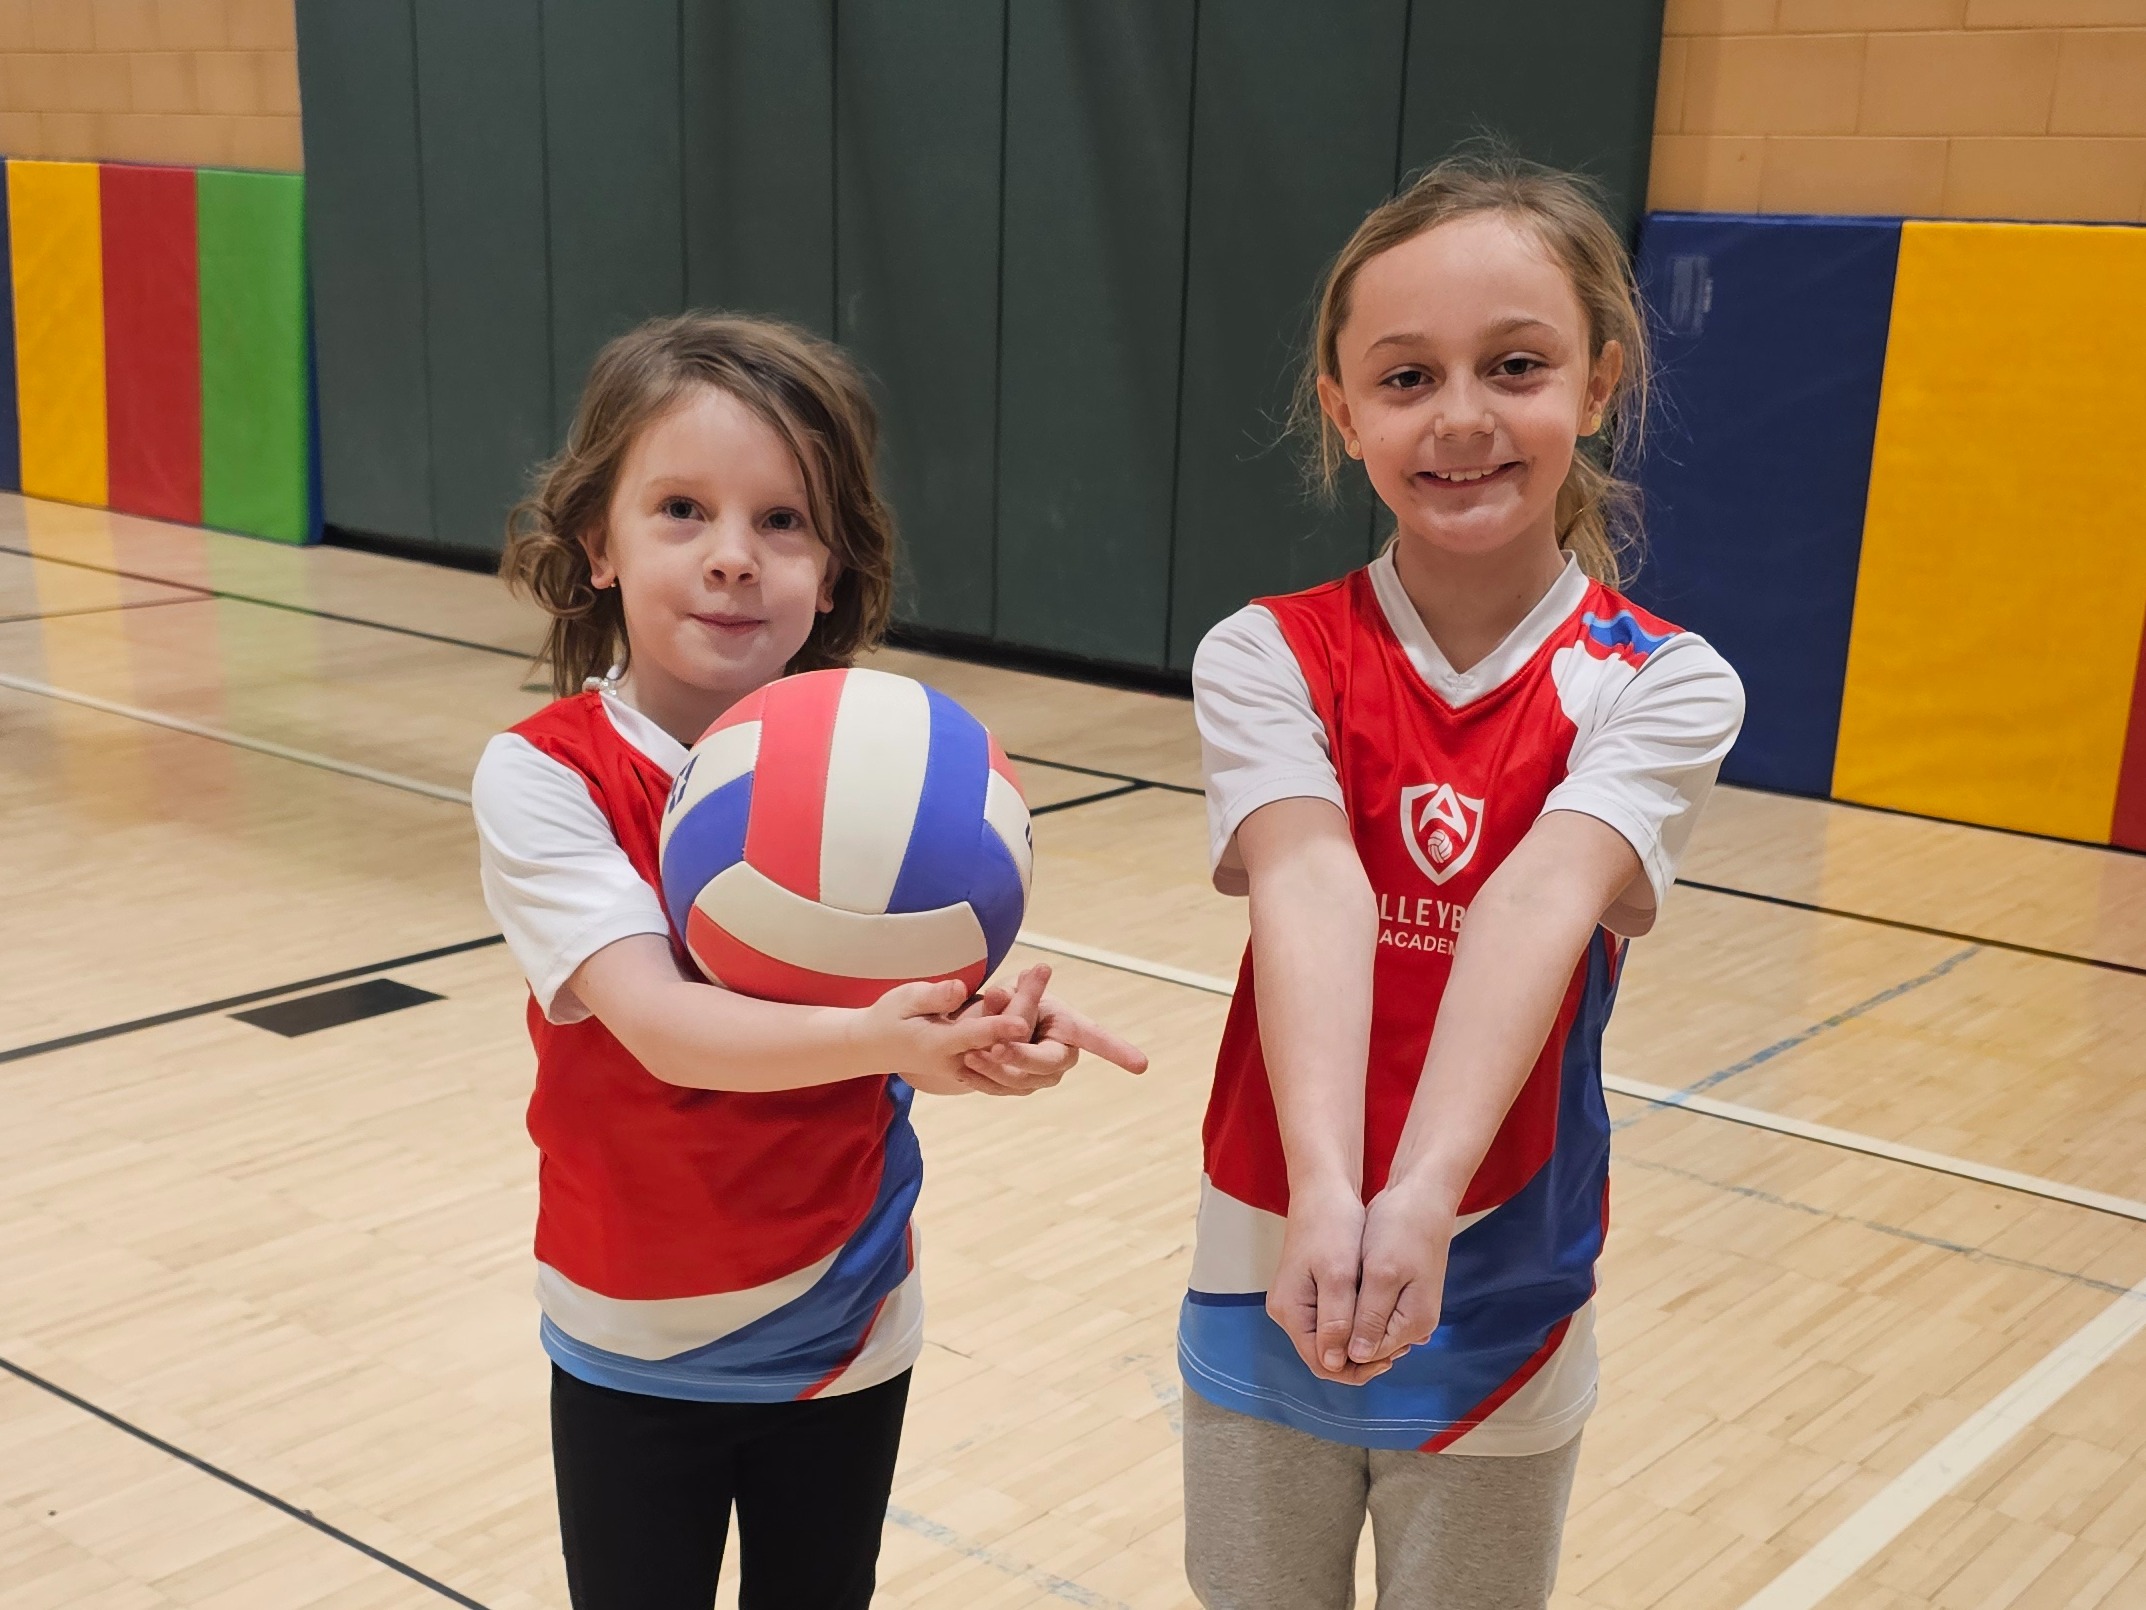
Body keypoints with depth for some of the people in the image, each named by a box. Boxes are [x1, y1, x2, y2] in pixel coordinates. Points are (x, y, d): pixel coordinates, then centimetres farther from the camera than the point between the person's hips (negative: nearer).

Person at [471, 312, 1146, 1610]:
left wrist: (998, 1027, -45)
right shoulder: (543, 775, -16)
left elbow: (935, 985, -21)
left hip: (848, 1328, 2)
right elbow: (658, 1020, -29)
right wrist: (874, 1037, -47)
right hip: (634, 1345, -2)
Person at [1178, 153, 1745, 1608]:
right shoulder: (1269, 659, -7)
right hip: (1270, 1296, 1)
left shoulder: (1663, 688, -8)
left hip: (1497, 1312, 0)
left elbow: (1535, 910, -26)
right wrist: (1327, 1193, -39)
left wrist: (1423, 1198, -39)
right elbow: (1312, 892, -25)